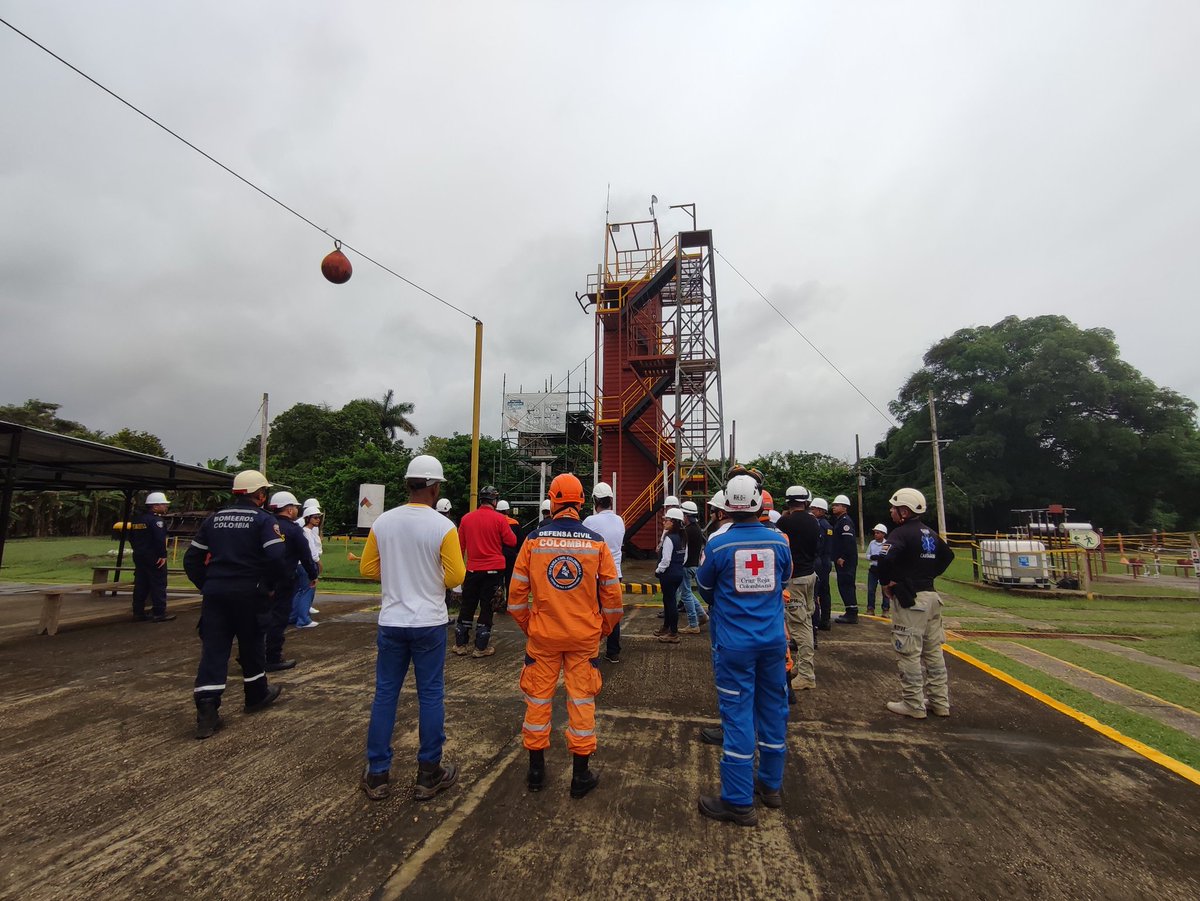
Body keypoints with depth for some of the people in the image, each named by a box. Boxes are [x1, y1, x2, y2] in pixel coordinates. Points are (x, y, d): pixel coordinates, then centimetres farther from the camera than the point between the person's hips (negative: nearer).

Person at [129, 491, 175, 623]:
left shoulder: (137, 520, 15)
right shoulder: (156, 520, -15)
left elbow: (131, 537, 22)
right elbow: (160, 539, -24)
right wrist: (163, 555, -19)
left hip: (139, 556, 9)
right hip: (154, 557, -9)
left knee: (140, 585, 14)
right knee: (159, 585, -5)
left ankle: (138, 612, 18)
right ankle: (159, 613, -4)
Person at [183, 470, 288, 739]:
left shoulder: (214, 519, 10)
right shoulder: (264, 520, -8)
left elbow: (192, 558, 12)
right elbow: (277, 558, -19)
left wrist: (206, 586, 17)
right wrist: (273, 586, -4)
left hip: (215, 593, 4)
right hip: (249, 593, -4)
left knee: (213, 650, 5)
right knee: (251, 646, 14)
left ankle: (206, 713, -1)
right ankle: (256, 695, 31)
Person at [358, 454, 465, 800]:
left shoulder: (383, 521, -3)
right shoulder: (443, 526, -14)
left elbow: (367, 568, 4)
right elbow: (455, 577, -13)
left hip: (391, 622, 3)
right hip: (429, 623, -3)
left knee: (385, 694, 14)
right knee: (430, 696, 9)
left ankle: (377, 775, 24)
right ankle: (429, 774, 20)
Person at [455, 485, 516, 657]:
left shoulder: (466, 518, 1)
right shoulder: (499, 519, -10)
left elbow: (460, 546, 8)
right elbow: (511, 541, -8)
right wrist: (508, 531, 12)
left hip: (472, 569, 3)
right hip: (494, 569, -3)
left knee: (467, 605, 14)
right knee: (487, 607, 5)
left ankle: (460, 644, 21)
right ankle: (481, 648, 9)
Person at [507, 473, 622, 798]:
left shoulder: (534, 539, -9)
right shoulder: (597, 542, -7)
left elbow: (517, 591, -3)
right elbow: (612, 593, -2)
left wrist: (526, 625, 12)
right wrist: (605, 628, 12)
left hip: (542, 635, 0)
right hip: (584, 637, 0)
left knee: (538, 698, 15)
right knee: (581, 700, 11)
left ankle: (536, 770, 28)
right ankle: (581, 775, 22)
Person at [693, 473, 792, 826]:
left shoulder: (718, 544, -14)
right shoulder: (778, 540, -5)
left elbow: (705, 587, 3)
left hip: (734, 642, -4)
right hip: (773, 638, 4)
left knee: (738, 714, 3)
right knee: (773, 708, 17)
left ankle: (739, 802, 13)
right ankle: (771, 785, 34)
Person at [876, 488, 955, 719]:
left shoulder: (901, 533, -16)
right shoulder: (930, 534, 11)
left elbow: (885, 560, -31)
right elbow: (948, 555, 24)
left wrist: (886, 583, -14)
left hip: (909, 600, -9)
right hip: (931, 596, 9)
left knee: (909, 654, 0)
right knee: (933, 652, 16)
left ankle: (913, 705, 7)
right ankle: (940, 702, 24)